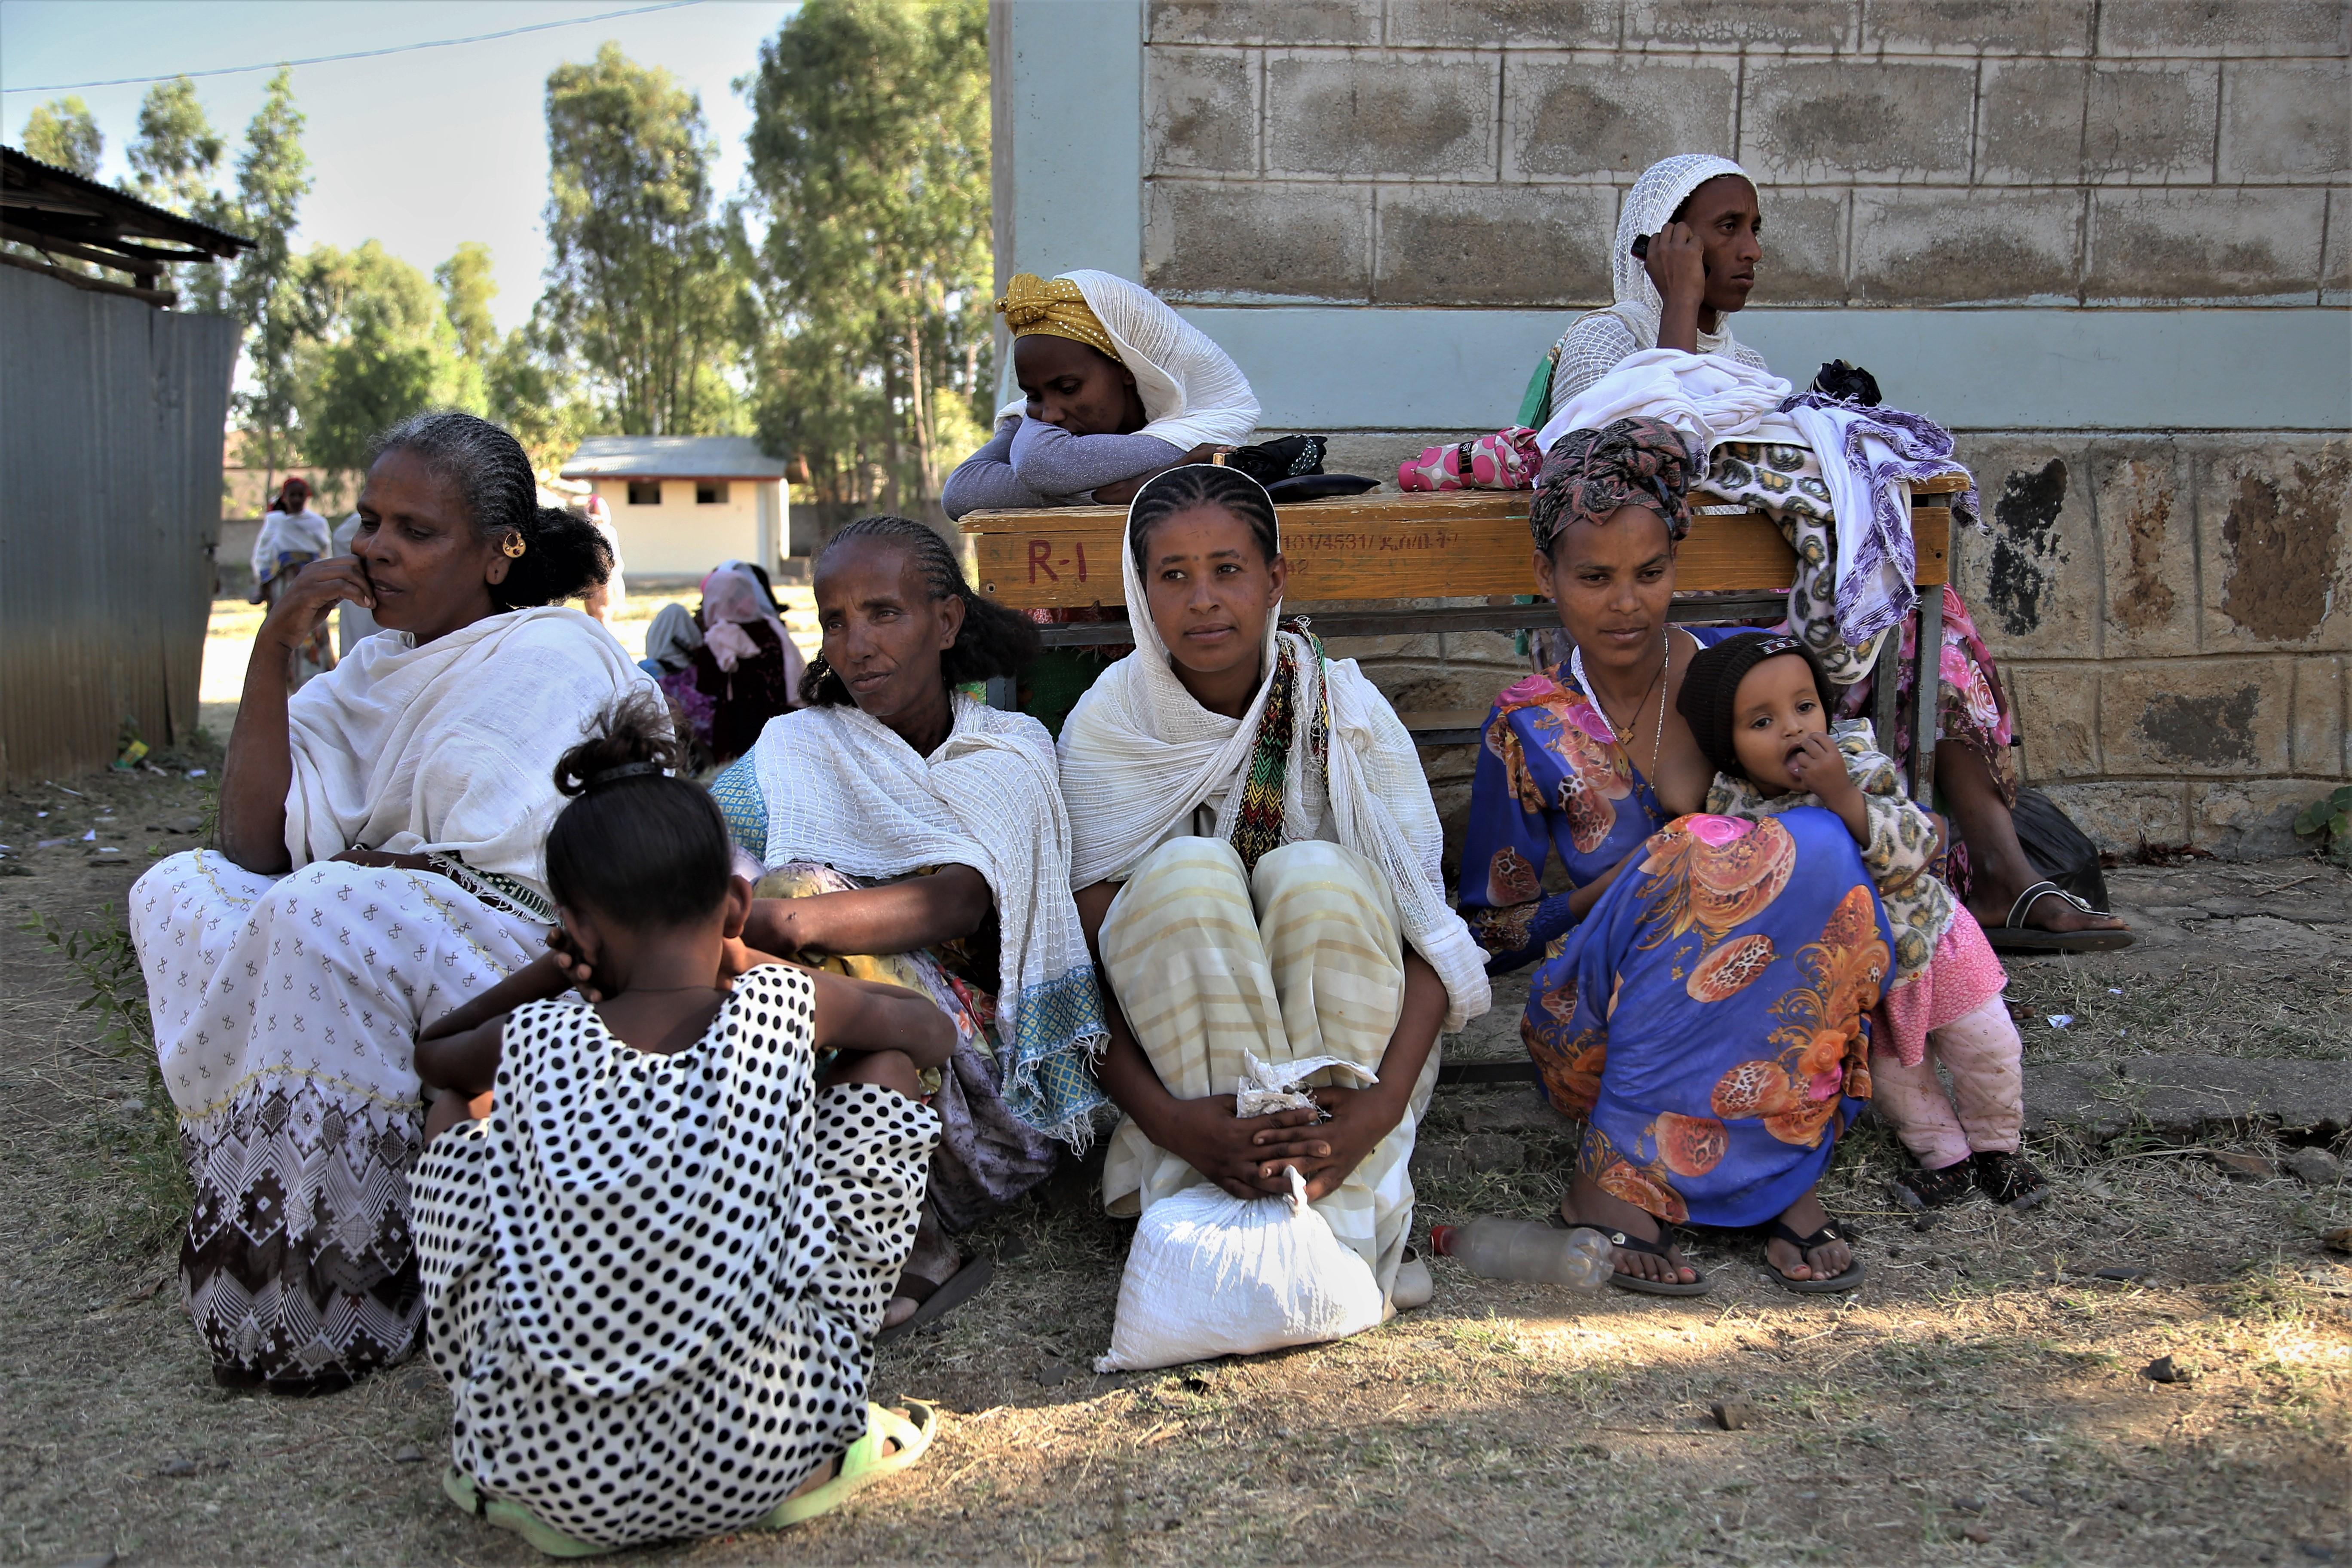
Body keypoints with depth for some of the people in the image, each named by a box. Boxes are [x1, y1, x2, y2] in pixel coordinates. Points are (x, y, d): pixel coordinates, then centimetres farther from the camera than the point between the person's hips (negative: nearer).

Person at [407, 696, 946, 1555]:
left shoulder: (535, 1041, -4)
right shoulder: (787, 1005, -7)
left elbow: (430, 1051, 22)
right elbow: (934, 1030, 17)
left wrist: (561, 966, 26)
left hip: (551, 1473, 1)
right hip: (763, 1456, -1)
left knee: (462, 1113, 21)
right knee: (884, 1069, 14)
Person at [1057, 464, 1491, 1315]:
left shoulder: (1346, 708, -11)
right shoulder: (1105, 725, -10)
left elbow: (1430, 932, -16)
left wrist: (1383, 1103, -33)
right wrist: (1165, 1119, -32)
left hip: (1337, 1024, 0)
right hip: (1174, 1040, 0)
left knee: (1315, 876, -29)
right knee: (1189, 870, -29)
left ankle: (1344, 1226, -26)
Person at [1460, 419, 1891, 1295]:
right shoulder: (1531, 728, 0)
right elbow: (1493, 934, 5)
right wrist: (1622, 888, -12)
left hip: (1770, 1019, 2)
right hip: (1600, 1028, -2)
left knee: (1820, 846, -28)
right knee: (1706, 857, -32)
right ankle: (1612, 1184, -27)